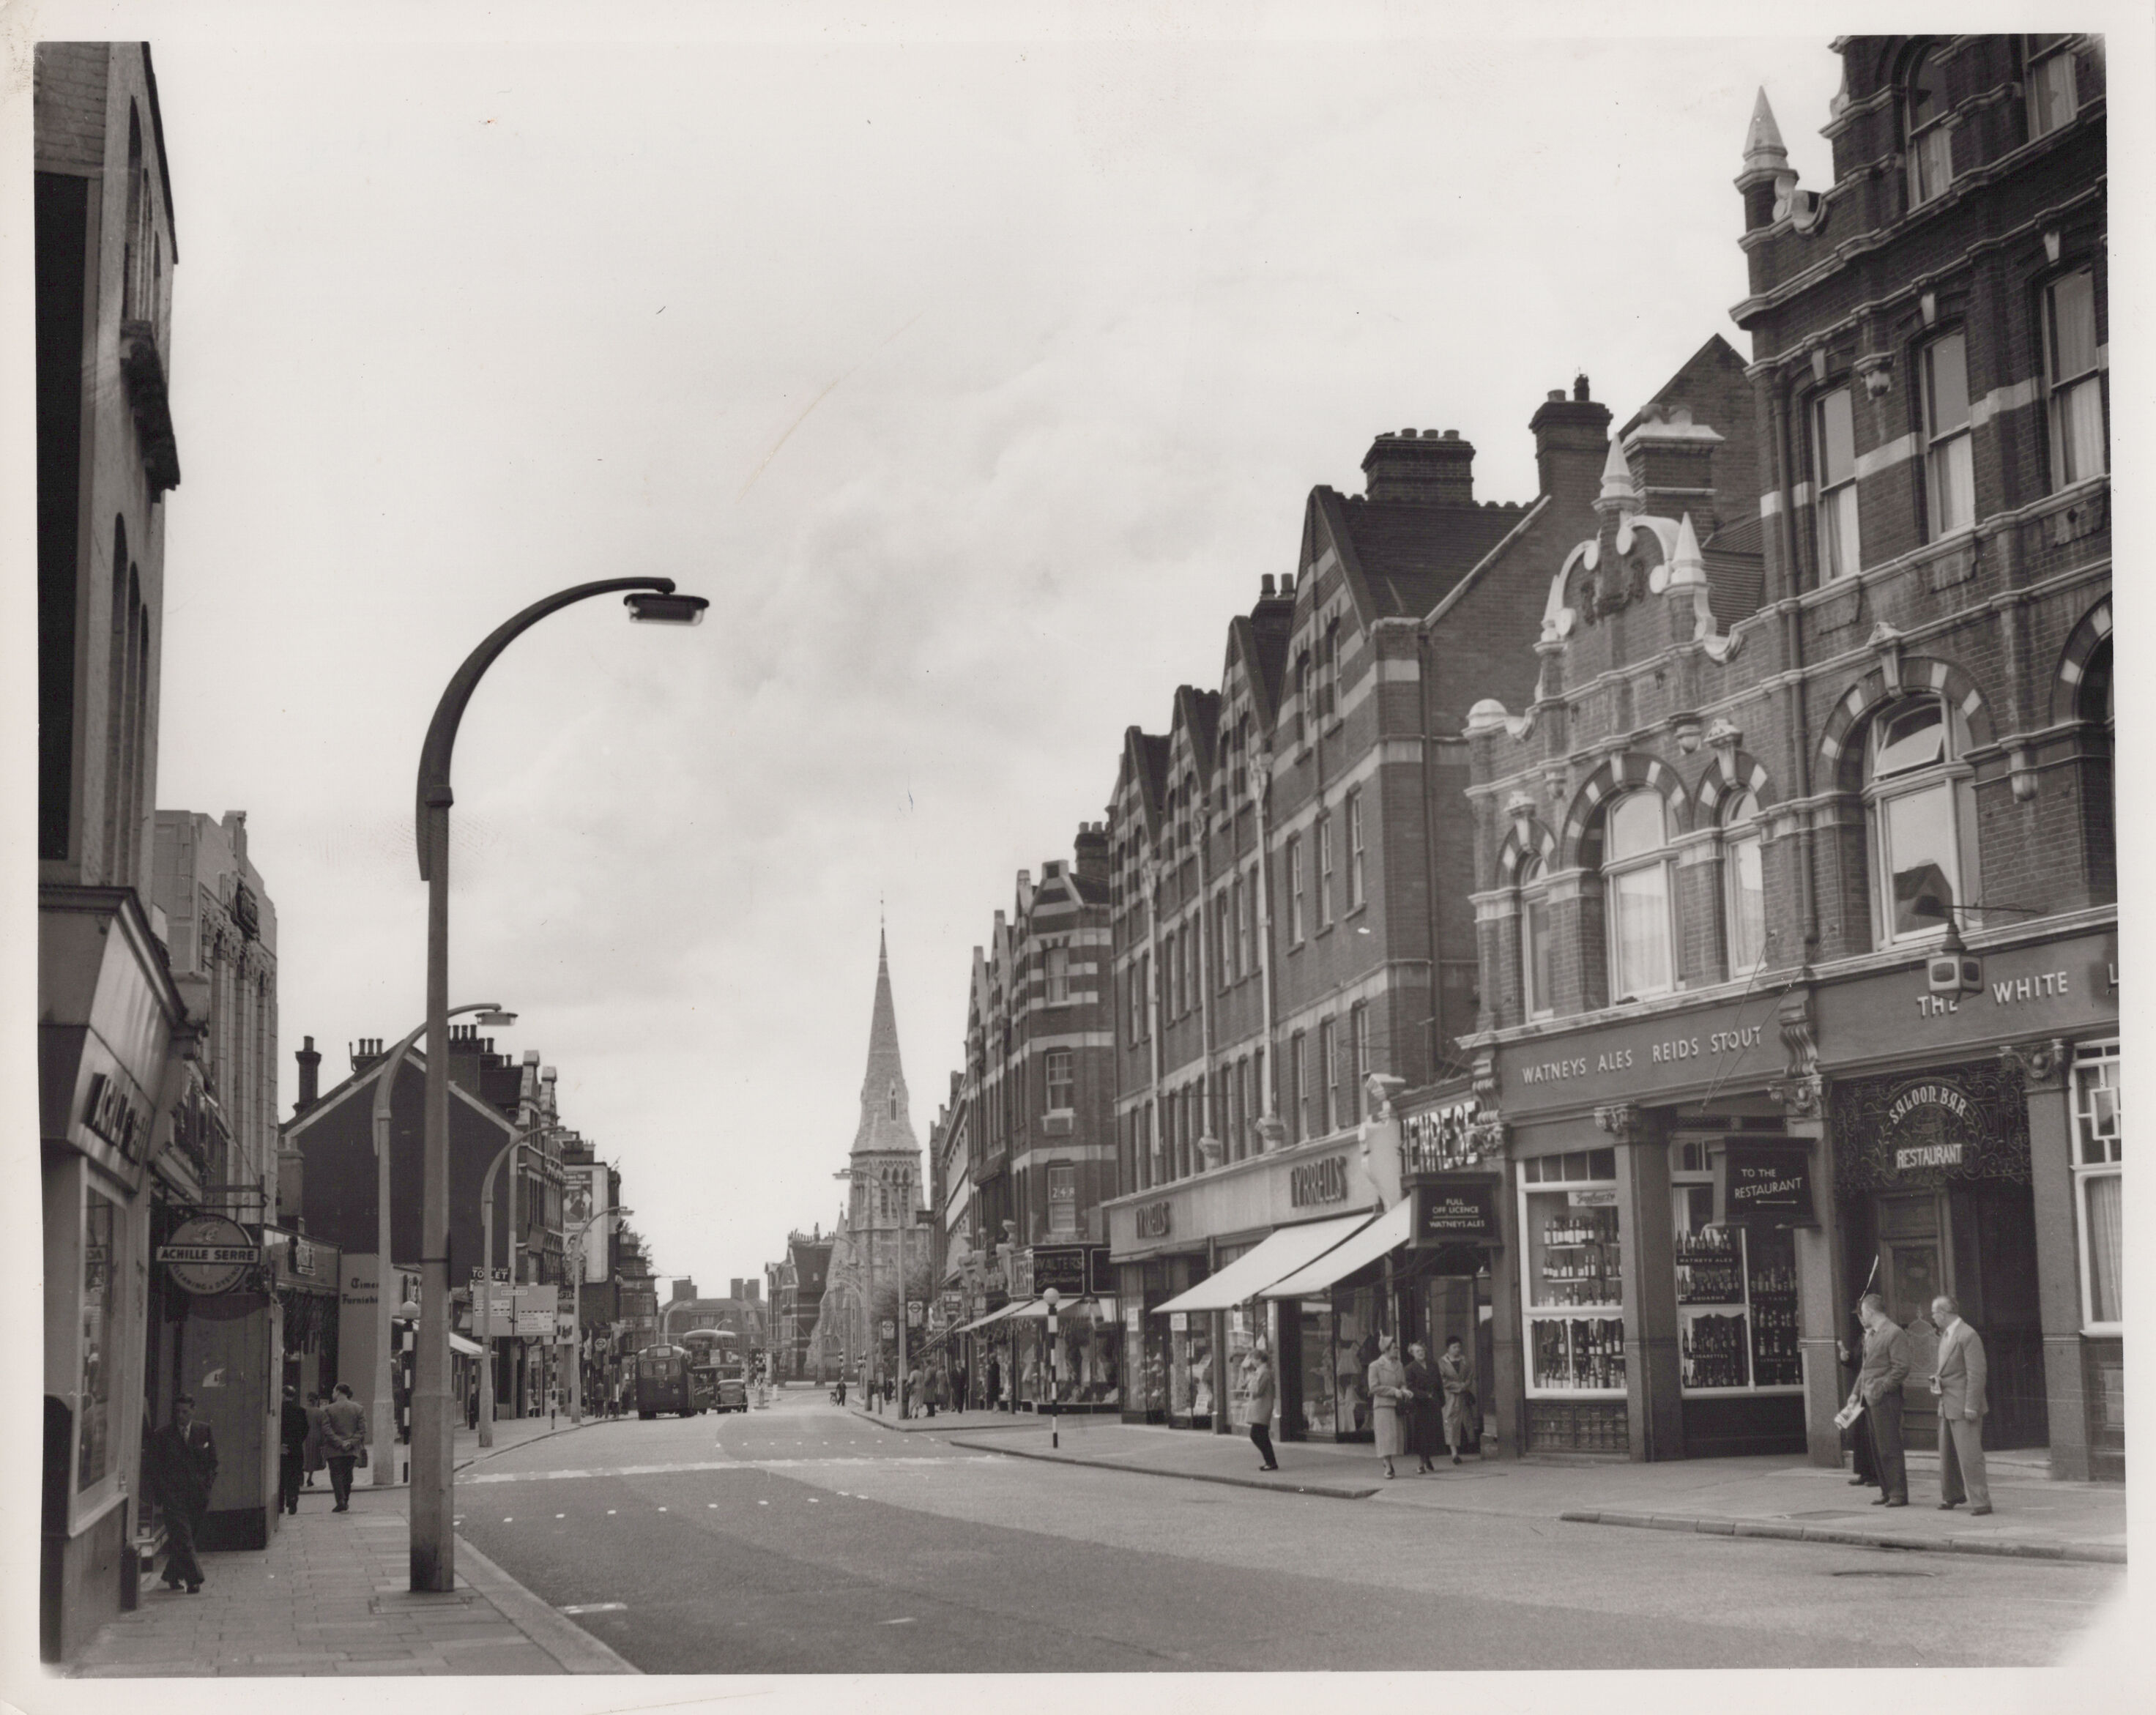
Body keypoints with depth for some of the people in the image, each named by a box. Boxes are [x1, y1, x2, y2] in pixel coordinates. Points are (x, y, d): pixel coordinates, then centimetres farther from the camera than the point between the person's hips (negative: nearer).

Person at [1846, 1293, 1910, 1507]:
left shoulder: (1895, 1334, -10)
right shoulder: (1870, 1335, 18)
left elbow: (1901, 1369, -15)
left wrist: (1880, 1389, -18)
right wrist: (1856, 1392, 15)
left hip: (1885, 1399, -9)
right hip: (1870, 1400, 9)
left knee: (1889, 1448, -7)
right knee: (1877, 1449, 10)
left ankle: (1898, 1493, -4)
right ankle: (1887, 1491, 16)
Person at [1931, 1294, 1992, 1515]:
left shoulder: (1967, 1335, -15)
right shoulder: (1945, 1335, 14)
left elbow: (1977, 1373, -18)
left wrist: (1971, 1406, -20)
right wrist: (1938, 1381, 6)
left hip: (1964, 1406, -9)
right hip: (1947, 1406, 9)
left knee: (1969, 1455, -9)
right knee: (1948, 1454, 16)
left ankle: (1980, 1501, -5)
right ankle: (1952, 1495, 30)